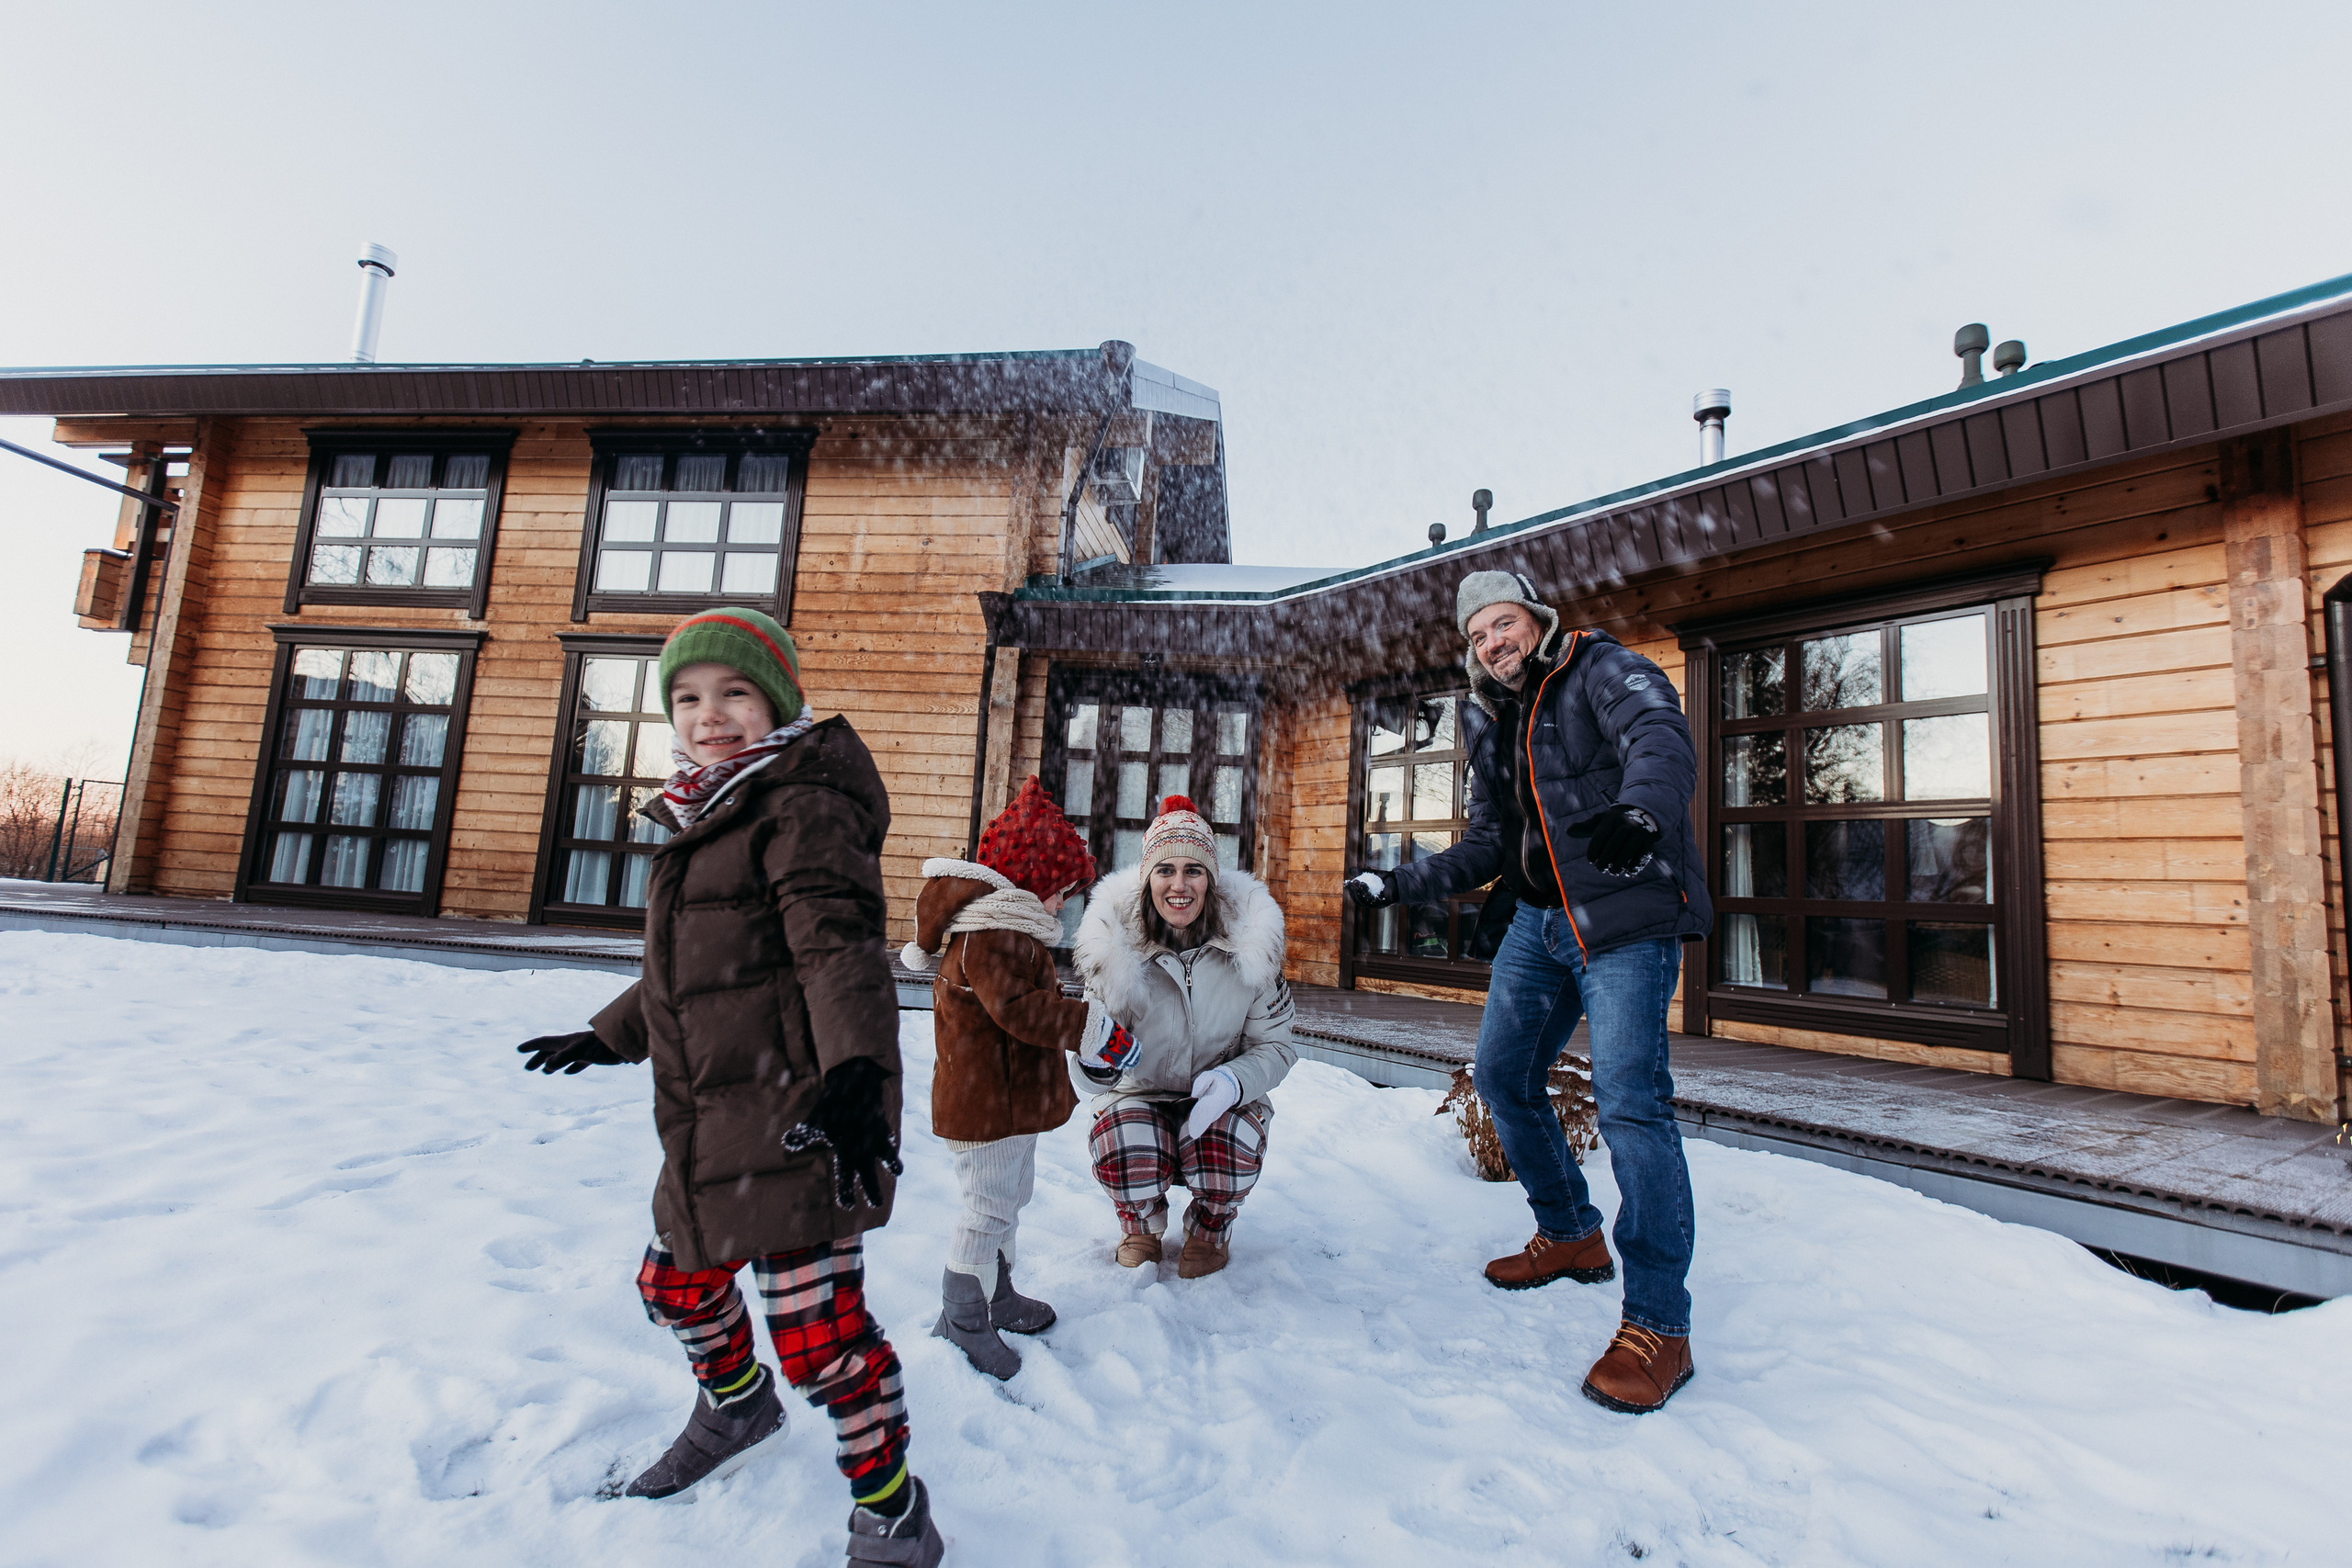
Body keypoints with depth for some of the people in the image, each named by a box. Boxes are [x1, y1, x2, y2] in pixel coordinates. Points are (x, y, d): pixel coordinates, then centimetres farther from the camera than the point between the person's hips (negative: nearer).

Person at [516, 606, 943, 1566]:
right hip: (712, 1121, 10)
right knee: (677, 1282, 26)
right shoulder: (702, 821, 17)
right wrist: (612, 1035, 38)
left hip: (798, 1117, -10)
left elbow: (838, 947, -26)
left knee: (817, 1324, -6)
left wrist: (856, 1066, -39)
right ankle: (736, 1404, 57)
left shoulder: (803, 808, -12)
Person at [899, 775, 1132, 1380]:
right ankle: (961, 1320, 16)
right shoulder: (992, 936, -24)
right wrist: (1093, 1027, -30)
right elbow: (1019, 1008, -33)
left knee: (1005, 1199, 23)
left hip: (1011, 1101, 12)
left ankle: (997, 1298, 39)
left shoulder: (1007, 925, 13)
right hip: (988, 1105, -12)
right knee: (989, 1206, 0)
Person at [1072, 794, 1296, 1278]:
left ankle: (1210, 1228, 9)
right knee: (1125, 1155, -31)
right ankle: (1142, 1228, 11)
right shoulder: (1114, 947, -16)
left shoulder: (1248, 946, -14)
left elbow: (1275, 1045, -5)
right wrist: (1096, 1062, -36)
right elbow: (1097, 1061, -11)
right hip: (1139, 1095, 0)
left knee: (1229, 1148, -32)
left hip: (1222, 1099, 0)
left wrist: (1232, 1081, -26)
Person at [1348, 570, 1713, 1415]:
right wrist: (1401, 882, 7)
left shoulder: (1605, 671, -6)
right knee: (1502, 1076, 12)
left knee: (1628, 1099, -16)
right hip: (1537, 923, 8)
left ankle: (1658, 1325, -3)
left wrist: (1640, 809, -49)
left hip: (1625, 918, -8)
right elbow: (1487, 845, 16)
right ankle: (1571, 1235, 34)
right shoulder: (1494, 725, 14)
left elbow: (1663, 740, -27)